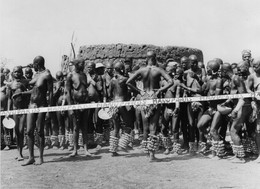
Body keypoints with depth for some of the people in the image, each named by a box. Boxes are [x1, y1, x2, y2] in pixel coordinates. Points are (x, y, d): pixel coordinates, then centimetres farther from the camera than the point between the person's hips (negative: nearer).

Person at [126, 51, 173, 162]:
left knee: (145, 127, 13)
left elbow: (128, 82, -3)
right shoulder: (158, 70, -5)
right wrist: (161, 89, -8)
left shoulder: (141, 70, 0)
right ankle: (152, 154, -3)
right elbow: (170, 82, -14)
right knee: (153, 127, 0)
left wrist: (138, 91, 3)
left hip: (145, 98, 2)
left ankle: (147, 150, 20)